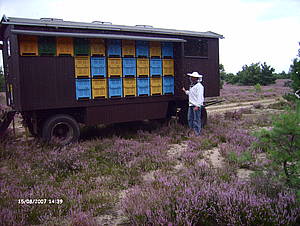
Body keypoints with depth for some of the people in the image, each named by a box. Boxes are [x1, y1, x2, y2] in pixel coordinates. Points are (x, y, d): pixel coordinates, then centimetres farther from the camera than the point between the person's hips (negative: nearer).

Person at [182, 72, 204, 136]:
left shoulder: (199, 86, -12)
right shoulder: (192, 85, 18)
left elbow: (200, 97, -19)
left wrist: (197, 106, -24)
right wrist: (185, 91, 21)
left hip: (196, 105, -10)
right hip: (191, 105, 10)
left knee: (196, 119, -4)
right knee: (190, 118, 15)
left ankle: (197, 132, 3)